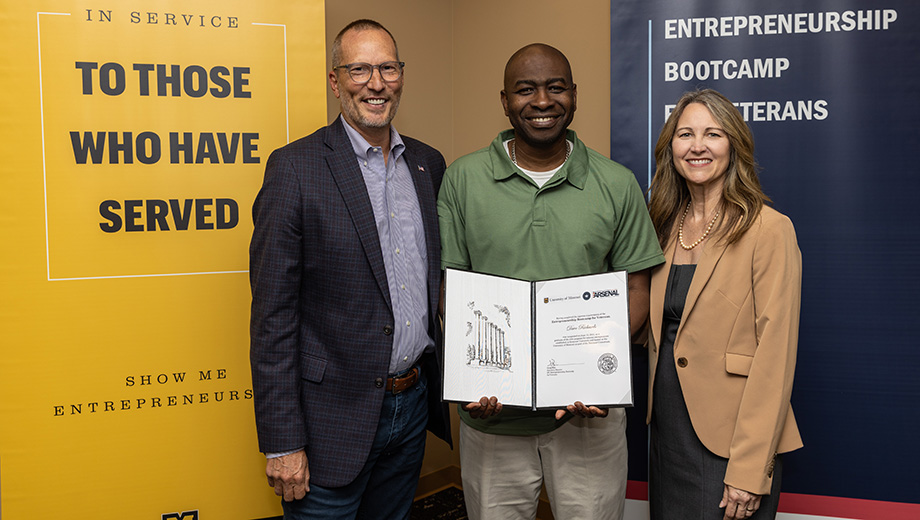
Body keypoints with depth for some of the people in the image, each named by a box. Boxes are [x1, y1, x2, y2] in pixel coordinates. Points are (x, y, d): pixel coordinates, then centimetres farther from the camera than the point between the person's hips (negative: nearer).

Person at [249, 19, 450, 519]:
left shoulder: (428, 164, 7)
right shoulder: (294, 168, -11)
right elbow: (273, 315, -13)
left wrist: (441, 384, 7)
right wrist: (282, 443, -14)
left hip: (413, 403, 6)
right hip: (335, 418, -5)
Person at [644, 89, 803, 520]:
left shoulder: (768, 230, -11)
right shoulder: (667, 227, 9)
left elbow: (775, 356, -14)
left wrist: (749, 471, -17)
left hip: (729, 445, -6)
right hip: (667, 435, 6)